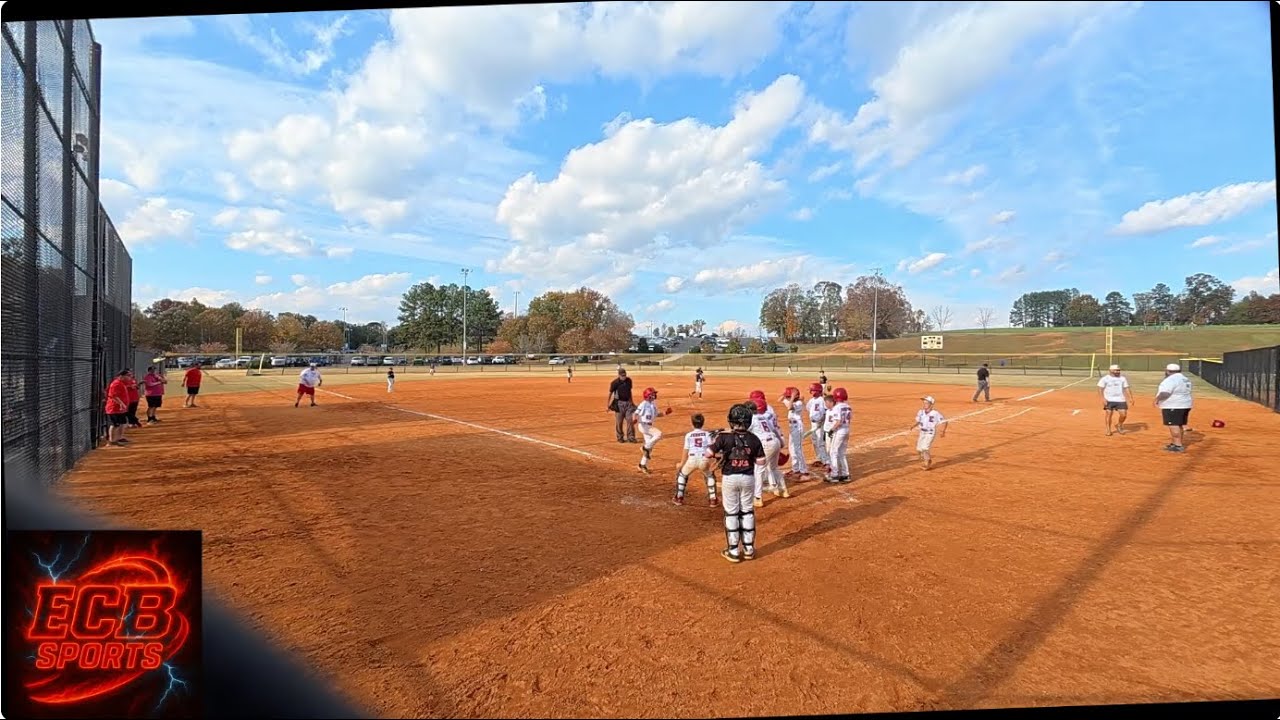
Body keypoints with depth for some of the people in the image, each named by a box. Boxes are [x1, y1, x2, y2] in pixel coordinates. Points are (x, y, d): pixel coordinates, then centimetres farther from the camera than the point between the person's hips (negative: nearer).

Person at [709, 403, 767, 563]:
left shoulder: (724, 437, -15)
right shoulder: (754, 439, -7)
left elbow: (708, 454, -16)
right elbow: (761, 462, -4)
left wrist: (720, 454, 3)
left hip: (729, 478, -2)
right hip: (748, 478, 2)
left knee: (731, 513, 8)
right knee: (747, 511, 15)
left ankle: (733, 551, 14)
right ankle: (749, 549, 23)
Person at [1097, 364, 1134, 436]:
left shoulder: (1123, 378, 10)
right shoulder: (1104, 378, -2)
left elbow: (1126, 389, 11)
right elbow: (1100, 389, -5)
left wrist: (1130, 397, 0)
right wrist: (1103, 398, -15)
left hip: (1121, 400, 3)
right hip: (1109, 400, -3)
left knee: (1124, 414, -5)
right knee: (1108, 414, -2)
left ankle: (1119, 425, 22)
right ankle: (1108, 430, 11)